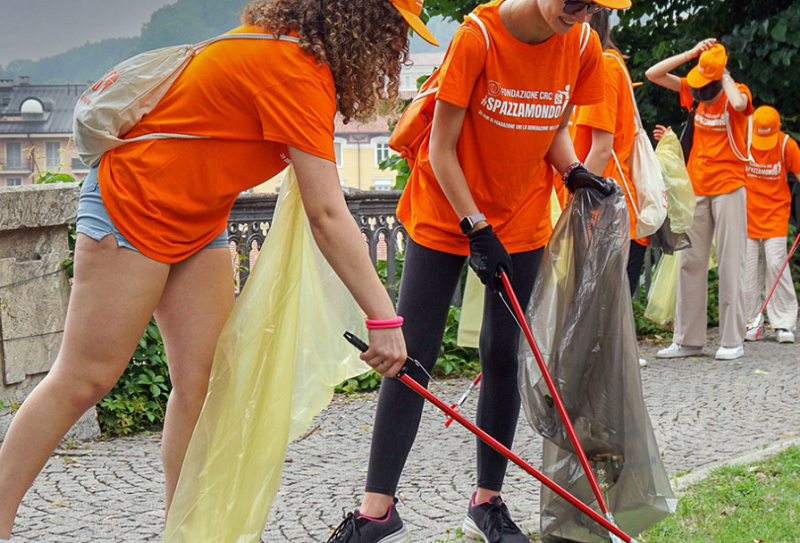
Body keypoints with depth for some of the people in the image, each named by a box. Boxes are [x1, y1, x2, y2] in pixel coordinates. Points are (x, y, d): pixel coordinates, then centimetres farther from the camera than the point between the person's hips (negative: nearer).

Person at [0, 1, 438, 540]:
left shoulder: (284, 49, 2)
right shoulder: (293, 70, -26)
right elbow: (328, 216, -29)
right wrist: (384, 318, -28)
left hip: (198, 222, 9)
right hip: (132, 202, -9)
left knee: (204, 385, 3)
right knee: (85, 380, -5)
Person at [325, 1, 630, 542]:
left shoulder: (582, 44, -7)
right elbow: (441, 150, -16)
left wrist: (575, 170, -10)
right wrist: (477, 228, -18)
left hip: (521, 219, 4)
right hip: (445, 213, -3)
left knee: (503, 355, 3)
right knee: (411, 356, -5)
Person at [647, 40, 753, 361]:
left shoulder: (738, 94, -8)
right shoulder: (693, 92, 6)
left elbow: (738, 102, -34)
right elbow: (653, 74, 4)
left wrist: (724, 75, -16)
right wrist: (692, 54, -4)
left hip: (729, 188, -5)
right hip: (696, 189, 5)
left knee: (730, 264, -4)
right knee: (690, 262, 4)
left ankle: (732, 341, 1)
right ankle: (688, 339, 10)